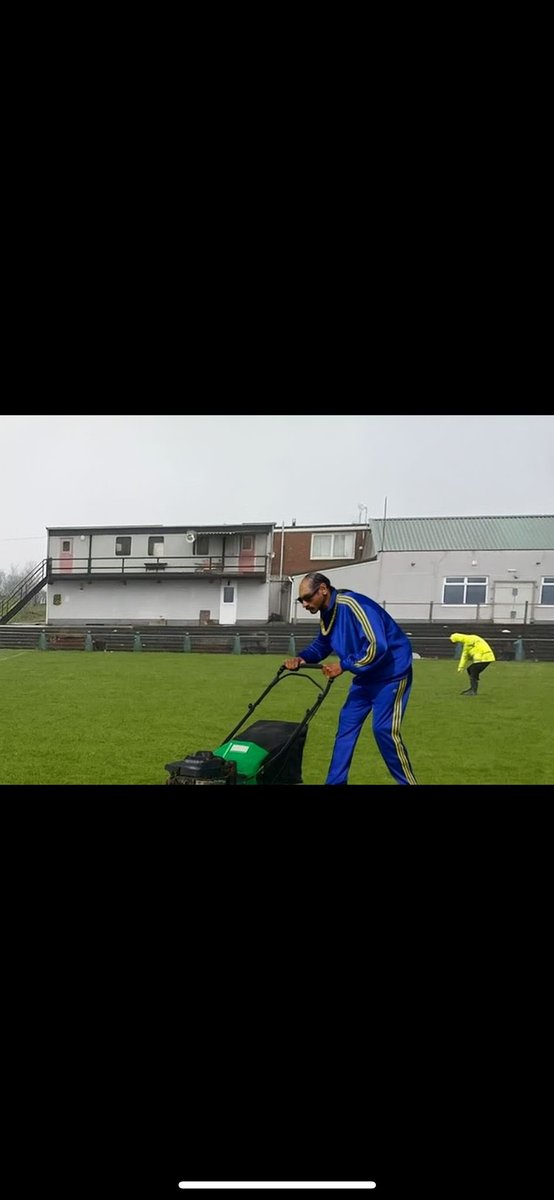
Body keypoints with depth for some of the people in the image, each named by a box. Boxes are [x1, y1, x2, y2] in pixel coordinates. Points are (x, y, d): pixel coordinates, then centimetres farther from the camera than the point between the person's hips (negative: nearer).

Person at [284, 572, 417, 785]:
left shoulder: (352, 604, -27)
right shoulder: (327, 614, 3)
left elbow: (377, 646, -32)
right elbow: (321, 646, 18)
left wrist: (343, 666, -25)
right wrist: (301, 658, -2)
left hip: (391, 673, -9)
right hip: (367, 676, 9)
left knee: (384, 729, -12)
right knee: (346, 724, 7)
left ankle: (408, 782, 3)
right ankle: (335, 781, 14)